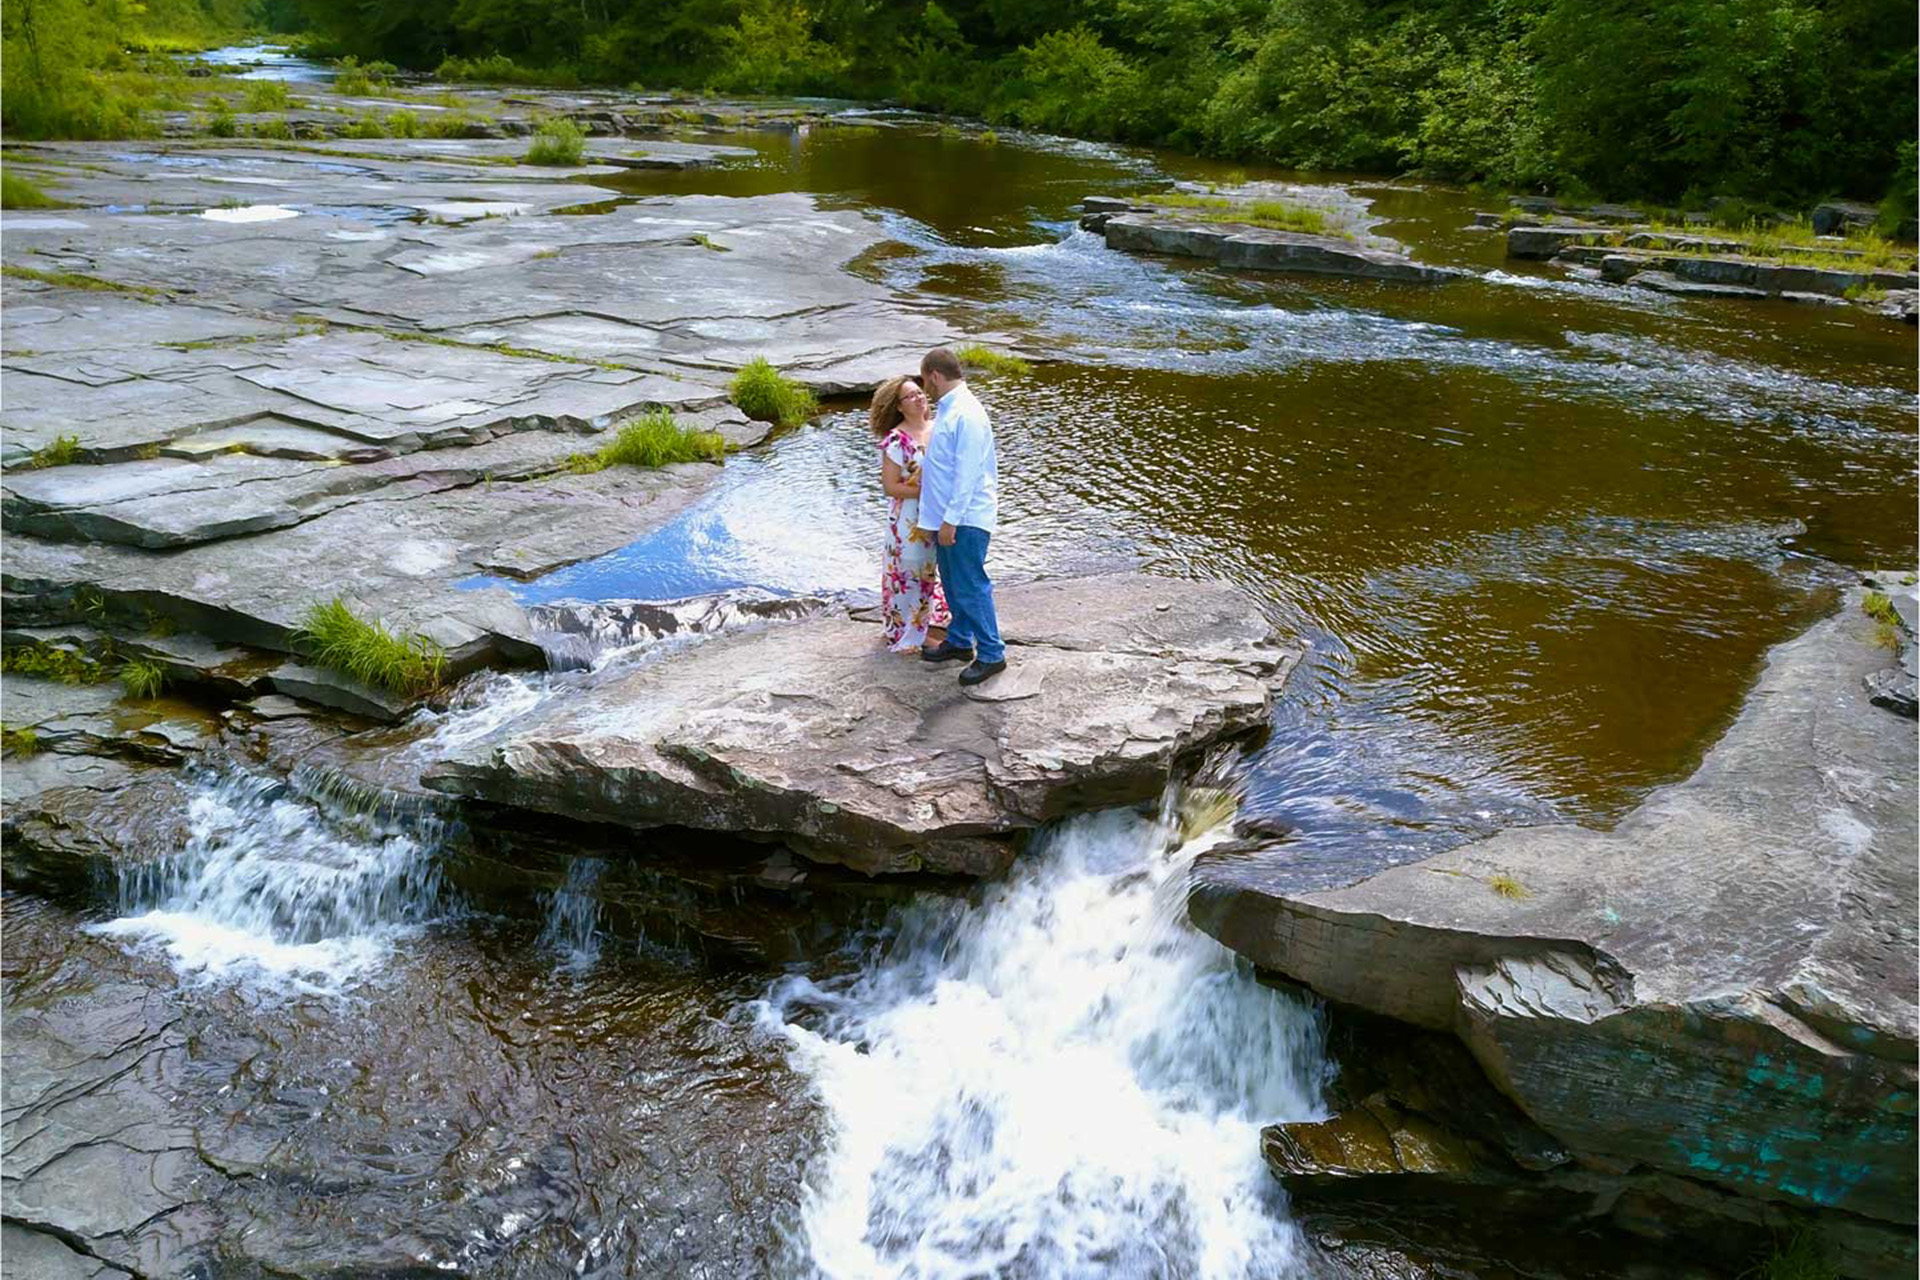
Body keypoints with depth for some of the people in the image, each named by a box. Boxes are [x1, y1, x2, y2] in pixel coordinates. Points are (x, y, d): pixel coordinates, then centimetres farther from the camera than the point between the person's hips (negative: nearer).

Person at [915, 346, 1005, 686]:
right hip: (947, 516, 10)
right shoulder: (947, 409, 12)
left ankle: (991, 655, 4)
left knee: (971, 587, -5)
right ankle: (959, 641, 32)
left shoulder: (966, 415, -20)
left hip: (965, 518, -10)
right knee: (952, 584, 19)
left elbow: (967, 473, -23)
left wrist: (951, 520, -22)